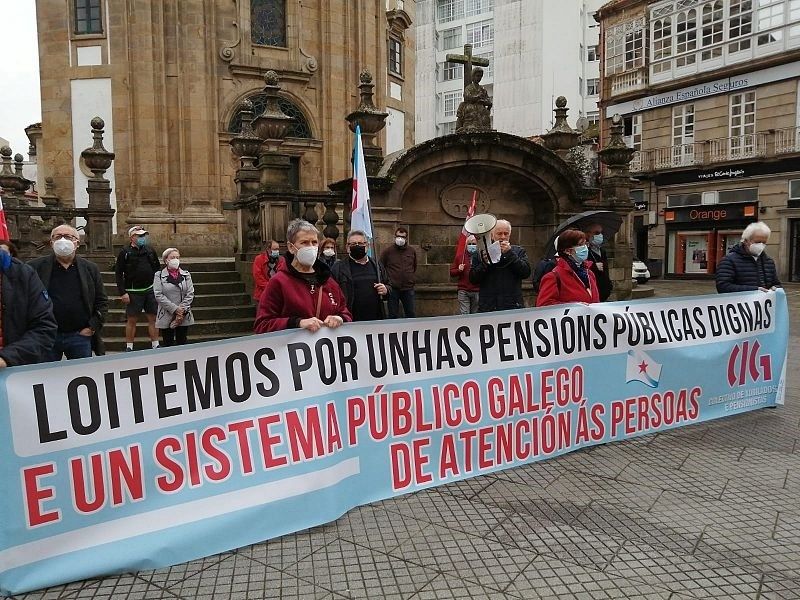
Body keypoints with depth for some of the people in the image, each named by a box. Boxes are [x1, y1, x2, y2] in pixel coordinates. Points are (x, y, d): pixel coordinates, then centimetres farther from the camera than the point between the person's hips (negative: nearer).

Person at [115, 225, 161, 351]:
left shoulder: (150, 251, 8)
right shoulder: (125, 253, -3)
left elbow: (157, 269, 16)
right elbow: (118, 273, -4)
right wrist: (122, 293, -10)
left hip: (150, 290, 3)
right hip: (133, 292, -3)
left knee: (153, 319, 5)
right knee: (132, 320, 4)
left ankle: (155, 345, 12)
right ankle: (129, 347, 13)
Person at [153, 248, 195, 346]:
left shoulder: (186, 274, 7)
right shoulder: (159, 275, 1)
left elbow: (190, 294, 0)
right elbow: (158, 295, -9)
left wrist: (182, 311, -11)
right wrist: (175, 309, -15)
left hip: (184, 317, 2)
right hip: (166, 317, -2)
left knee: (182, 344, 7)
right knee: (167, 345, 4)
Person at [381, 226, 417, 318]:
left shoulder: (411, 251, 9)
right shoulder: (388, 251, -1)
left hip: (408, 289, 3)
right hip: (393, 289, -2)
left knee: (411, 314, 7)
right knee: (393, 316, 5)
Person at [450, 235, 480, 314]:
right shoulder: (459, 256, 9)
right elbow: (451, 272, 12)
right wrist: (458, 270, -6)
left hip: (477, 291, 0)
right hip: (463, 291, 0)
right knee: (463, 314, -6)